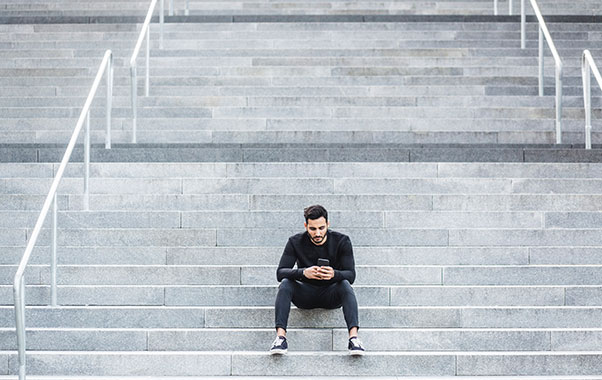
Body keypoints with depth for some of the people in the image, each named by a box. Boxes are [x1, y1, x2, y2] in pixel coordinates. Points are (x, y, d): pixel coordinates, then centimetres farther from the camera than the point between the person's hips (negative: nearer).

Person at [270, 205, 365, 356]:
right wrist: (303, 272, -38)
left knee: (345, 285, -33)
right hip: (306, 295, 1)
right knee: (285, 283, -28)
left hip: (331, 295, -1)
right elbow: (281, 272, -17)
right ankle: (280, 336, -38)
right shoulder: (295, 242, -8)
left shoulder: (342, 241, -10)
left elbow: (351, 275, -16)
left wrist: (334, 274, -40)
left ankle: (353, 337, -46)